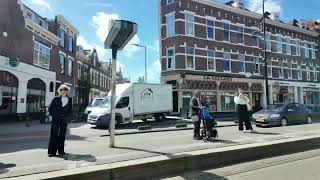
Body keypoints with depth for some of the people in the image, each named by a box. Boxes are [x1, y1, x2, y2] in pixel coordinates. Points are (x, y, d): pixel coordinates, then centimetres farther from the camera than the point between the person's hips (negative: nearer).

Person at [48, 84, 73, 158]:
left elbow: (70, 110, 12)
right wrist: (54, 115, -3)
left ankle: (61, 152, 15)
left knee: (62, 136, 6)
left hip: (64, 120, 2)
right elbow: (50, 109, 3)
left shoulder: (70, 100, 7)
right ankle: (51, 152, 9)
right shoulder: (56, 99, 0)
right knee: (54, 135, -1)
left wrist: (66, 116, 0)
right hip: (56, 120, -2)